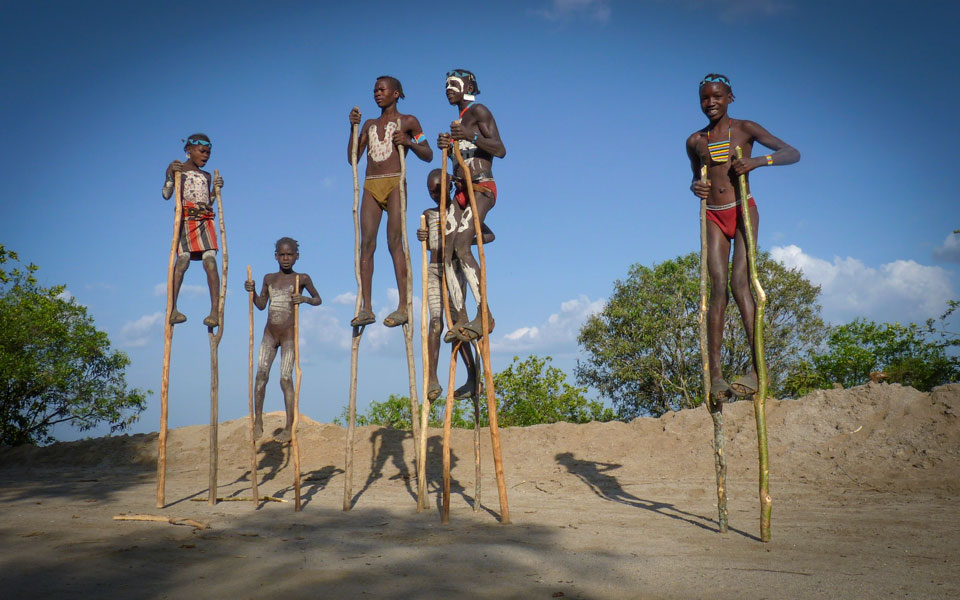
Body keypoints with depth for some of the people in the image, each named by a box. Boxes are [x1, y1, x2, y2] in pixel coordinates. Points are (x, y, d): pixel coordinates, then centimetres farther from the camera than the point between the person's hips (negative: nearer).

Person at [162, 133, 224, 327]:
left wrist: (216, 189, 11)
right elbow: (166, 195, 1)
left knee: (210, 262, -11)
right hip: (185, 219, -4)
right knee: (183, 260, -18)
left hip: (205, 221, 4)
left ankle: (215, 311, -17)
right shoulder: (176, 169, 12)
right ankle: (172, 310, -20)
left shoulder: (206, 176, 25)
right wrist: (170, 175, -11)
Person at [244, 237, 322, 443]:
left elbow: (318, 300, 6)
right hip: (269, 333, 4)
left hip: (289, 335, -4)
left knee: (286, 379, -6)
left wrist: (303, 299, -14)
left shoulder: (302, 278, -1)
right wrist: (252, 291, -3)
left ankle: (289, 428, -1)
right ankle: (258, 421, 3)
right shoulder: (269, 278, 10)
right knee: (261, 374, -7)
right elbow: (261, 305, 15)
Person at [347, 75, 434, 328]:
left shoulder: (408, 122, 10)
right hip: (371, 186, 5)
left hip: (395, 183, -4)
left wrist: (408, 142, -12)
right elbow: (352, 158, 17)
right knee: (367, 244, -6)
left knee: (395, 242, -13)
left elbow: (428, 155, 6)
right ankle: (366, 308, -8)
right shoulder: (370, 124, 22)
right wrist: (353, 128, 7)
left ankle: (403, 307, -15)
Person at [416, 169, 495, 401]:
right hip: (433, 270, 4)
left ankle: (473, 378, -6)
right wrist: (422, 238, 5)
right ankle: (431, 378, -18)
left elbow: (490, 235, 1)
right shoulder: (428, 214, 18)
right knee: (435, 322, -10)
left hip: (455, 268, -4)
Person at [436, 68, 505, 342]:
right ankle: (461, 319, -3)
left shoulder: (479, 112, -1)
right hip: (461, 191, 9)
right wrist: (448, 146, 7)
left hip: (481, 189, -8)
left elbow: (500, 150, -11)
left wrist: (471, 136, -26)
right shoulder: (458, 122, 24)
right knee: (448, 253, -3)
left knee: (462, 246, -24)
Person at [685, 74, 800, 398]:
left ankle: (758, 367, -20)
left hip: (743, 210, -3)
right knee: (718, 288, -7)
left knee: (739, 282, -19)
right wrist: (695, 186, 3)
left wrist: (758, 161, -18)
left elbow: (792, 153, -1)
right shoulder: (695, 141, 12)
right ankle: (715, 374, -11)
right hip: (713, 216, 3)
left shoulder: (745, 129, 2)